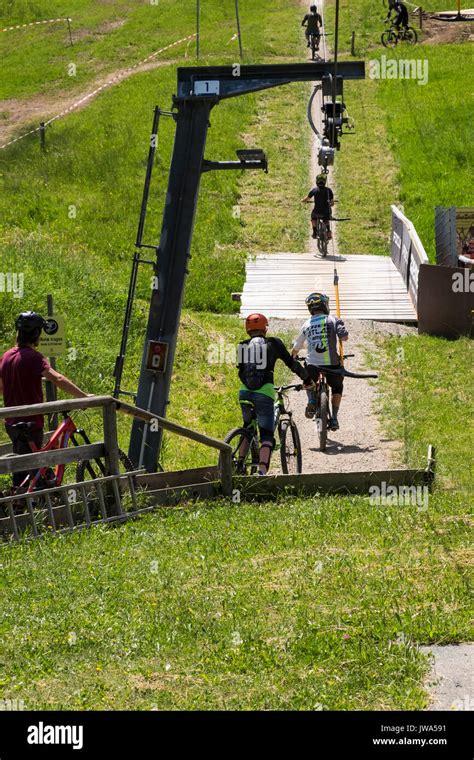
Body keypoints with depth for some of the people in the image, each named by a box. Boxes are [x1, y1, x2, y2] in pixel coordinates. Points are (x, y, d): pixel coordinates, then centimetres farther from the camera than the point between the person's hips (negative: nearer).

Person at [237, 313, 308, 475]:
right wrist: (307, 379, 24)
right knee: (266, 436, 0)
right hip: (264, 394, -3)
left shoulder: (242, 346, 13)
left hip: (244, 393, 3)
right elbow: (291, 363, 10)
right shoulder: (273, 343, 6)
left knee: (248, 428, 27)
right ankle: (262, 471, -20)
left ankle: (240, 463, 15)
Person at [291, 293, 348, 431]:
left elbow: (296, 348, 19)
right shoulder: (333, 320, 3)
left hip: (312, 364, 1)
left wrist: (292, 358, 40)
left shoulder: (307, 324, 11)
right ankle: (334, 418, 12)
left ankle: (311, 401, 1)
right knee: (337, 388, 25)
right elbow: (344, 337, -12)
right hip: (332, 363, -1)